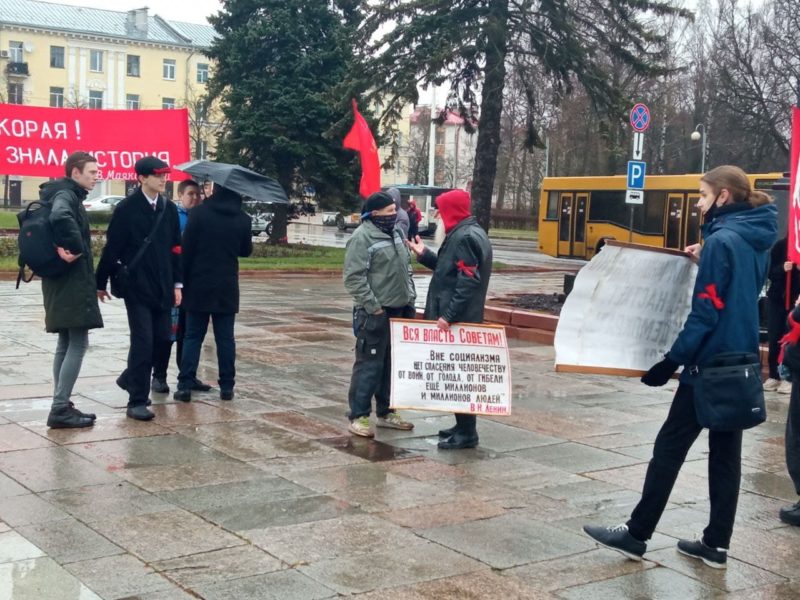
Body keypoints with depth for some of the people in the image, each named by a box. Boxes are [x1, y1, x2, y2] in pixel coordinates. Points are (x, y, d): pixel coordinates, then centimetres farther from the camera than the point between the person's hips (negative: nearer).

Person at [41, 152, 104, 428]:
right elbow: (60, 218, -35)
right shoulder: (66, 195, -13)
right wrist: (75, 248, -23)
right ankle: (60, 409, -8)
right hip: (71, 281, -10)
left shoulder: (67, 195, 17)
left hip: (65, 281, 10)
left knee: (66, 344, 13)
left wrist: (61, 247, -6)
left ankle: (61, 406, 17)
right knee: (78, 344, -9)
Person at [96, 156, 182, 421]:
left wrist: (177, 283, 8)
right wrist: (101, 282, -4)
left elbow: (175, 248, 11)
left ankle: (131, 379, 31)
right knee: (142, 340, -7)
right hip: (136, 286, -5)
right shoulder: (127, 208, -8)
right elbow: (112, 247, -6)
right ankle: (137, 401, 2)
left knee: (161, 339, 8)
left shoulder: (169, 209, 8)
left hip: (162, 287, 5)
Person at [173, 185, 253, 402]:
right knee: (225, 338, 7)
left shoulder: (198, 213, -9)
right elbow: (246, 250, 11)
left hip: (199, 286, -1)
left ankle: (185, 385, 1)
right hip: (227, 288, 2)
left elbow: (187, 249, -8)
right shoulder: (243, 219, -2)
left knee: (193, 336, 5)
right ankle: (226, 386, 9)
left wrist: (183, 280, 0)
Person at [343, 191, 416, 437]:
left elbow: (406, 269, 22)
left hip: (399, 312, 8)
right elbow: (353, 278, -18)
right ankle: (358, 416, 3)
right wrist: (373, 306, -19)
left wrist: (410, 298, 13)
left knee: (392, 365, 14)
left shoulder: (395, 233, 13)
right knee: (369, 365, -4)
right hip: (375, 315, -8)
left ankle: (386, 412, 25)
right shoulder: (362, 237, -14)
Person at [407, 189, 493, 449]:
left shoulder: (466, 237, -16)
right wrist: (424, 255, 20)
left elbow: (468, 282, -23)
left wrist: (449, 315, -25)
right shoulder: (460, 234, 17)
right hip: (457, 318, 11)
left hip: (459, 320, -11)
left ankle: (467, 433, -2)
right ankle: (463, 425, 24)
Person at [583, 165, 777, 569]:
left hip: (710, 364, -9)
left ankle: (636, 535, 9)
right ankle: (715, 544, 16)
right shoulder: (755, 240, 10)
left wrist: (671, 360, -16)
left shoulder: (722, 240, -17)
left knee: (670, 446, 0)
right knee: (725, 452, 10)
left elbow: (705, 313, -20)